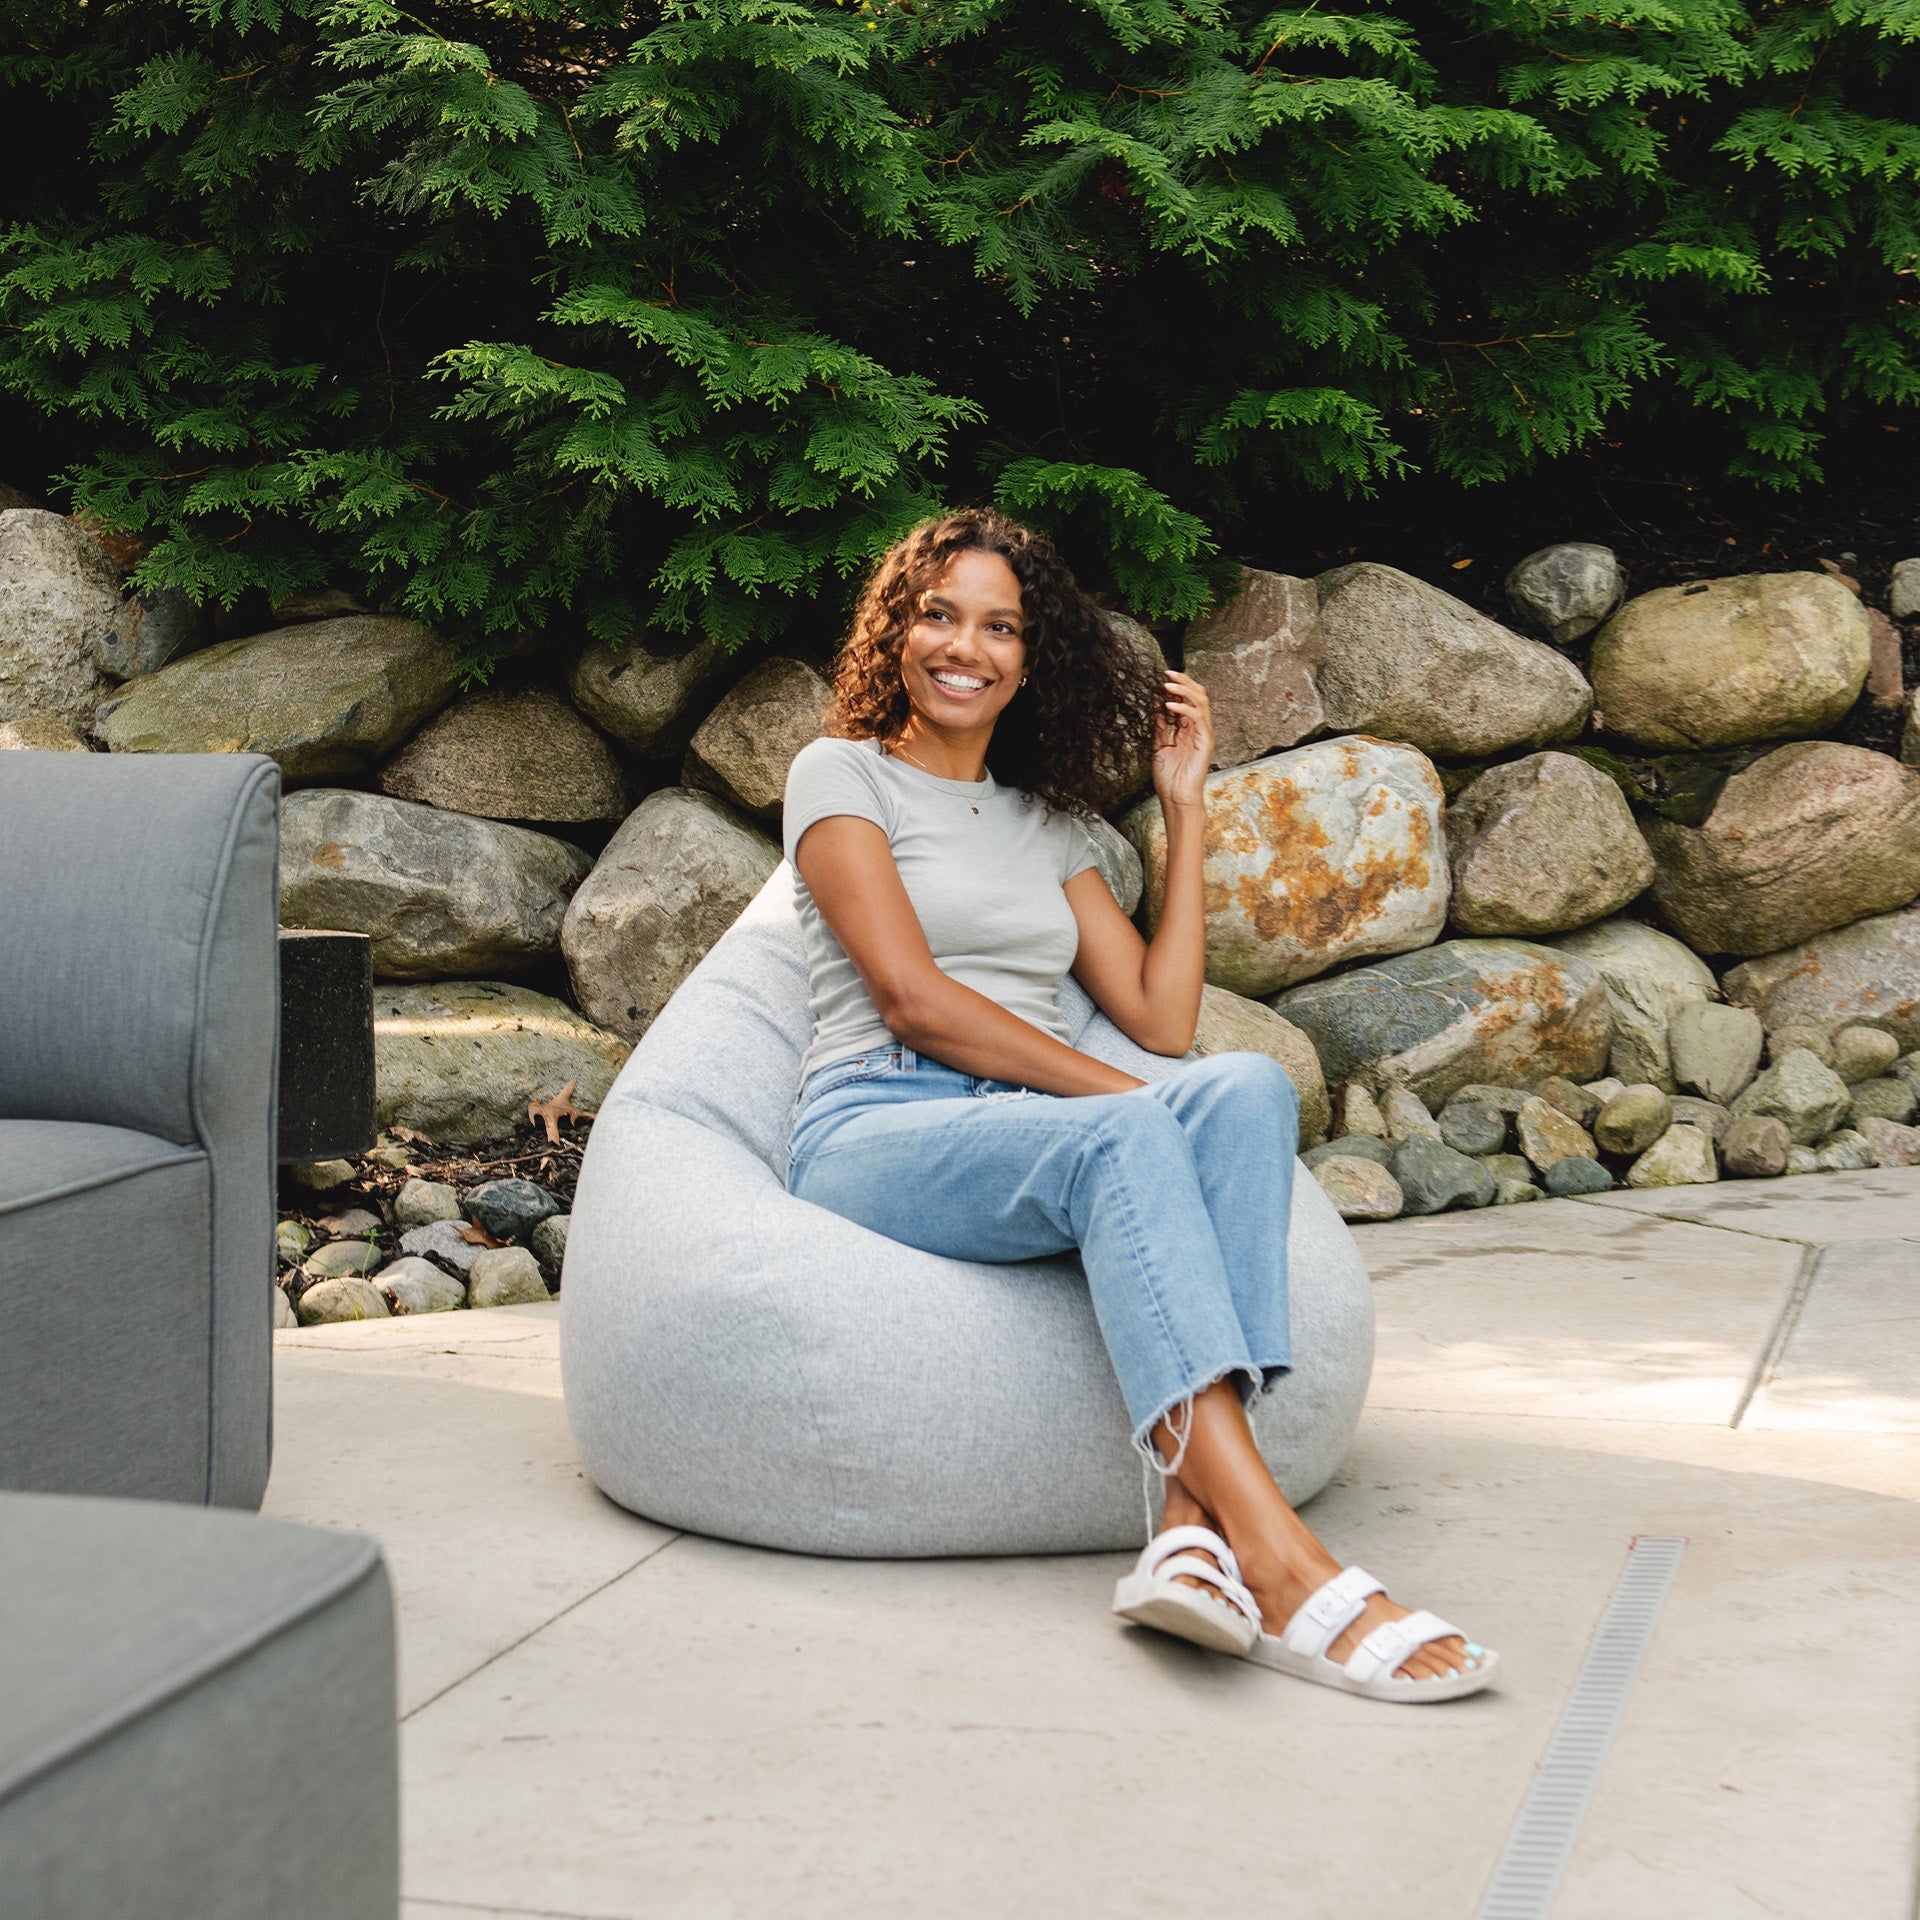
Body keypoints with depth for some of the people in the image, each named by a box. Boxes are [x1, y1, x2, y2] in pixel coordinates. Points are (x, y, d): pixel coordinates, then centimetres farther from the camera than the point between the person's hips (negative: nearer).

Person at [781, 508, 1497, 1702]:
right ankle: (1281, 1566, -49)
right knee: (1120, 1137, -36)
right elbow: (911, 998, -6)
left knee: (1250, 1090, -28)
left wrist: (1185, 805, 17)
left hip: (1034, 1139, 5)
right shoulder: (844, 774, 10)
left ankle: (1198, 1532, -44)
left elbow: (1162, 1019, 14)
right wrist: (1115, 1096, -13)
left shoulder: (1052, 824, 26)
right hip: (874, 1136, -5)